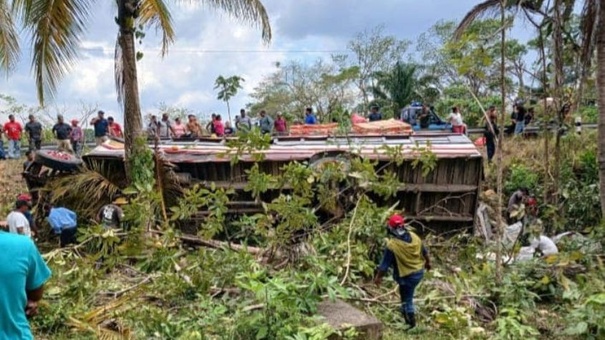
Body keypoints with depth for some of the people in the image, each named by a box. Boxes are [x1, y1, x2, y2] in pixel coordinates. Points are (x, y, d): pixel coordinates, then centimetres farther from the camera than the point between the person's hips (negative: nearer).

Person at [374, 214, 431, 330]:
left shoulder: (392, 245, -26)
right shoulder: (414, 237, -8)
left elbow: (385, 264, -18)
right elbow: (424, 252, 7)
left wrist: (378, 277, -4)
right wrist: (428, 262, 26)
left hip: (407, 276, -7)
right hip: (419, 272, 7)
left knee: (407, 298, 12)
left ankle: (411, 322, 26)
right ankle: (405, 310, 50)